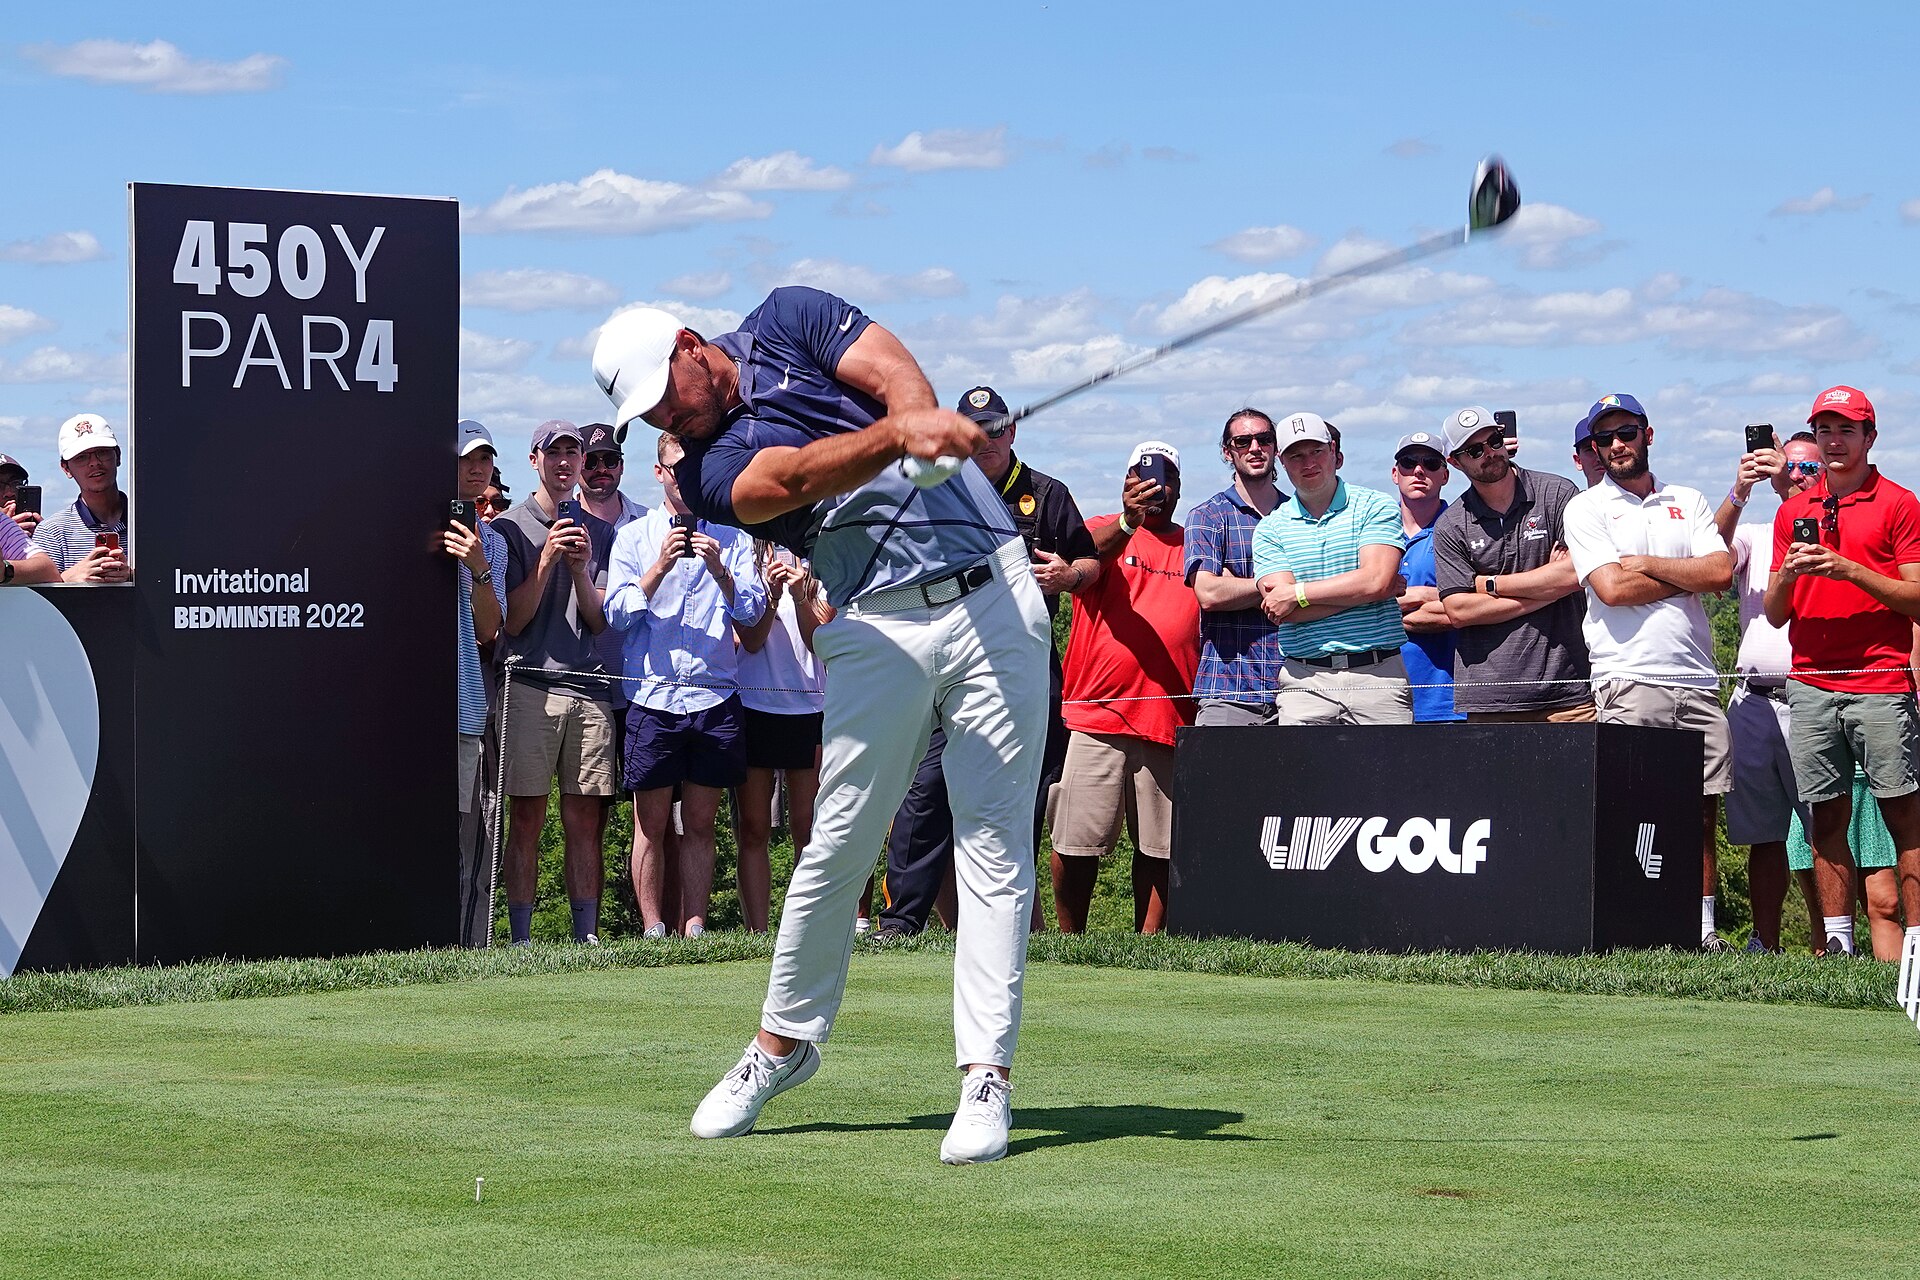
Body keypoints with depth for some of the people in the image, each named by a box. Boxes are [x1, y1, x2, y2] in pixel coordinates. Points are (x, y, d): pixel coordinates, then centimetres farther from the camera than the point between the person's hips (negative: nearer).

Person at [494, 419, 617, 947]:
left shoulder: (599, 532, 15)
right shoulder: (510, 528, 5)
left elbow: (600, 621, 9)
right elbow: (512, 620, -2)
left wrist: (580, 568, -9)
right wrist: (546, 561, -13)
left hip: (589, 688, 3)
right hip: (529, 683, -3)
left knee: (585, 820, 3)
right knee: (527, 818, -5)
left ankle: (587, 933, 6)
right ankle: (521, 937, -4)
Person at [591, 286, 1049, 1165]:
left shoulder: (788, 319, 6)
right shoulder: (707, 472, 1)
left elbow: (897, 378, -8)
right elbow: (802, 475, -19)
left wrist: (919, 420, -32)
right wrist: (898, 436, -38)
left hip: (991, 597, -1)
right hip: (877, 633, 1)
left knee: (995, 844, -6)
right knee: (837, 848, 0)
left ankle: (987, 1075, -6)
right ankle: (785, 1040, 19)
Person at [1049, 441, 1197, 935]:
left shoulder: (1195, 546, 17)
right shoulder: (1105, 530, 8)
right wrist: (1127, 522, -36)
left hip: (1172, 721, 3)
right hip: (1098, 713, -3)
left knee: (1159, 848, 2)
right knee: (1076, 842, -3)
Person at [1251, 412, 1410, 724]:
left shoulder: (1376, 506, 7)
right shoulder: (1270, 528, 10)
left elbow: (1376, 580, -7)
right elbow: (1280, 612, -3)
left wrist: (1297, 593, -5)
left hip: (1377, 675, -1)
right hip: (1304, 682, 1)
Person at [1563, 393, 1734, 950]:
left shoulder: (1689, 502, 18)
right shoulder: (1586, 509, 7)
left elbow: (1722, 571, 2)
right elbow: (1612, 587, -8)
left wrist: (1645, 563, -2)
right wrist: (1688, 575, 0)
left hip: (1697, 679, 4)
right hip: (1629, 679, -4)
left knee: (1702, 810, 3)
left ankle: (1703, 927, 7)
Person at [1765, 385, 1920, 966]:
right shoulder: (1793, 511, 17)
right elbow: (1775, 614, 16)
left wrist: (1847, 569, -14)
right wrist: (1787, 576, -5)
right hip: (1810, 685, 5)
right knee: (1826, 817, 3)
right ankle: (1837, 944, 6)